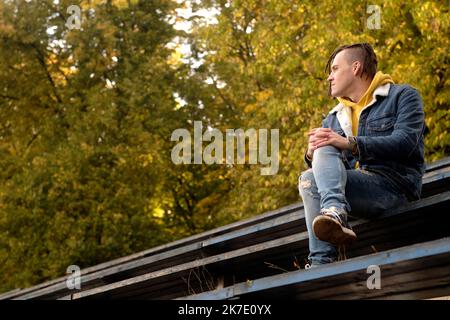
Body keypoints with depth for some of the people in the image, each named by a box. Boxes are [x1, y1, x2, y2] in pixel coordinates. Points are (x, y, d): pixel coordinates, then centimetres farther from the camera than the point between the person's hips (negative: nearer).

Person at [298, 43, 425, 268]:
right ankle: (334, 212, -45)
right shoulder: (334, 118, 25)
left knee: (311, 181, -26)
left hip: (395, 187, -5)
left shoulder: (402, 96, 6)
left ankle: (321, 262, -41)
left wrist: (349, 143, -21)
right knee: (321, 154, -23)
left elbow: (404, 142, -12)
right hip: (355, 185, 5)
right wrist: (312, 154, -8)